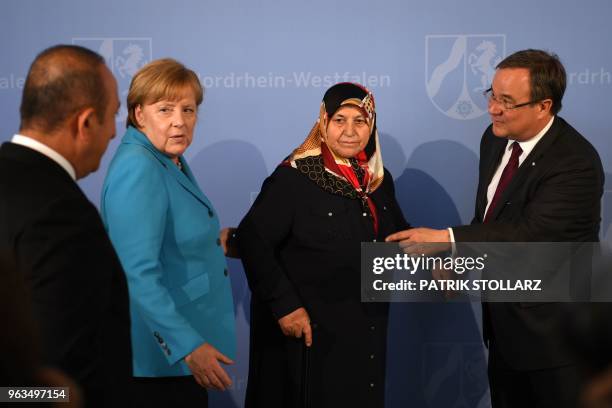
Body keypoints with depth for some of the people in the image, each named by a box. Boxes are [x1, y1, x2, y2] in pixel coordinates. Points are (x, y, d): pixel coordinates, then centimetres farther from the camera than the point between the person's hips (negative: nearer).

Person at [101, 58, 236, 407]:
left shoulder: (170, 161, 9)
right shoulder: (138, 169, -20)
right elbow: (138, 274, -28)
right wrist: (189, 346, -30)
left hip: (188, 346, 10)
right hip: (164, 356, -9)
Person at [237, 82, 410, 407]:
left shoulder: (378, 178, 6)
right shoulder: (294, 177, -15)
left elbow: (398, 234, 17)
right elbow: (251, 240, -18)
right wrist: (284, 305, -20)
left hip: (366, 330, 6)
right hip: (311, 331, -6)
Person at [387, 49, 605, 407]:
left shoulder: (576, 163, -25)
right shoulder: (496, 138, 1)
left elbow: (528, 233, -31)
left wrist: (446, 239, -29)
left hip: (553, 327, -8)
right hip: (504, 318, 8)